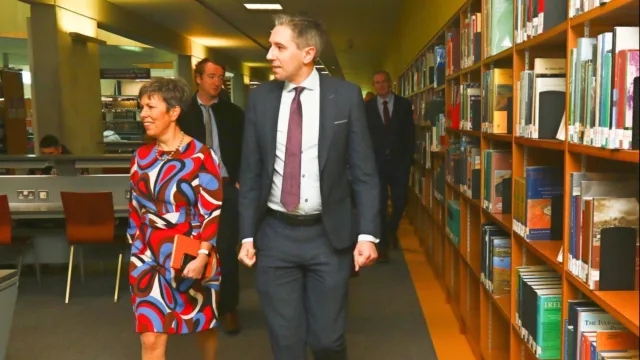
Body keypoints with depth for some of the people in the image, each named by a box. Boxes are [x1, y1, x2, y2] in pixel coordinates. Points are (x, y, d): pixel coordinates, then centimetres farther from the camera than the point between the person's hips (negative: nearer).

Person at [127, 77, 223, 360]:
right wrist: (136, 249, 13)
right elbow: (136, 208, 13)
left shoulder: (201, 156, -11)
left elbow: (213, 210, -12)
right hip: (149, 257, 4)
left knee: (203, 325, 17)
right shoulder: (142, 156, 6)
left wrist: (202, 256, -19)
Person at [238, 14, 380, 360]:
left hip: (329, 235, -2)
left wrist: (367, 233, -9)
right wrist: (247, 235, 3)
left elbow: (363, 170, -2)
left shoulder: (346, 95, -3)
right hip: (274, 235, 2)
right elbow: (250, 173, 6)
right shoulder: (260, 98, 2)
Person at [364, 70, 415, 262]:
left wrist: (408, 159, -5)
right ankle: (383, 245, 7)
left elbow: (410, 134, 2)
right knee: (380, 204, -1)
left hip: (399, 161, 1)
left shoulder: (404, 104, 3)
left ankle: (392, 230, 35)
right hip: (376, 162, -1)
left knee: (399, 202, 4)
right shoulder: (367, 107, 3)